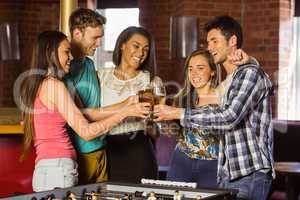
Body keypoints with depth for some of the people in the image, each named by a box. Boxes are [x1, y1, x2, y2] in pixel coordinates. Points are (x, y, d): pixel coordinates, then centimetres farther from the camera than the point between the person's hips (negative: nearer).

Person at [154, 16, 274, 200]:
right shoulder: (229, 81, 20)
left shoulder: (250, 73, -9)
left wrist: (178, 114, -16)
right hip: (229, 175, 9)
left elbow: (229, 117, -20)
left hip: (251, 173, -9)